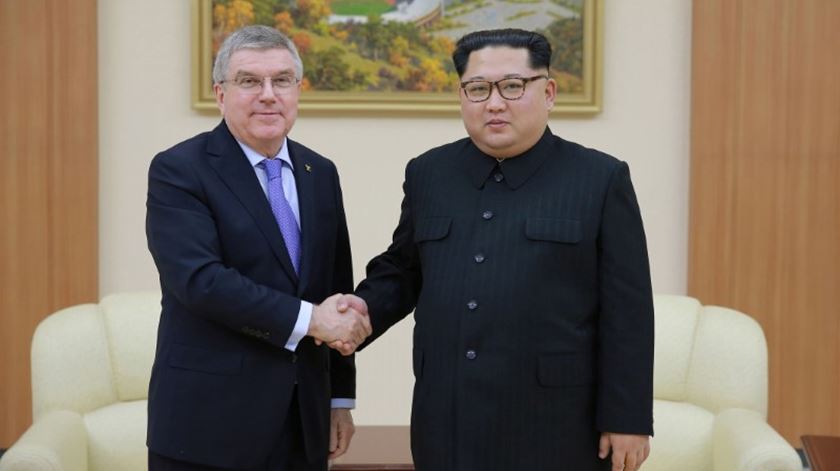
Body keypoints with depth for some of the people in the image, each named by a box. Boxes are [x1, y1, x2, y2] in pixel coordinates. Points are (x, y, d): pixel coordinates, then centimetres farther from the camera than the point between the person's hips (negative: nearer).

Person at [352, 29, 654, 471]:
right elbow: (401, 271, 18)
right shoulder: (428, 174, 8)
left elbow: (627, 315, -5)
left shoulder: (600, 179, -3)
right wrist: (361, 312, -1)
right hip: (447, 424, 4)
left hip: (553, 426, -3)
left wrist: (627, 418, -7)